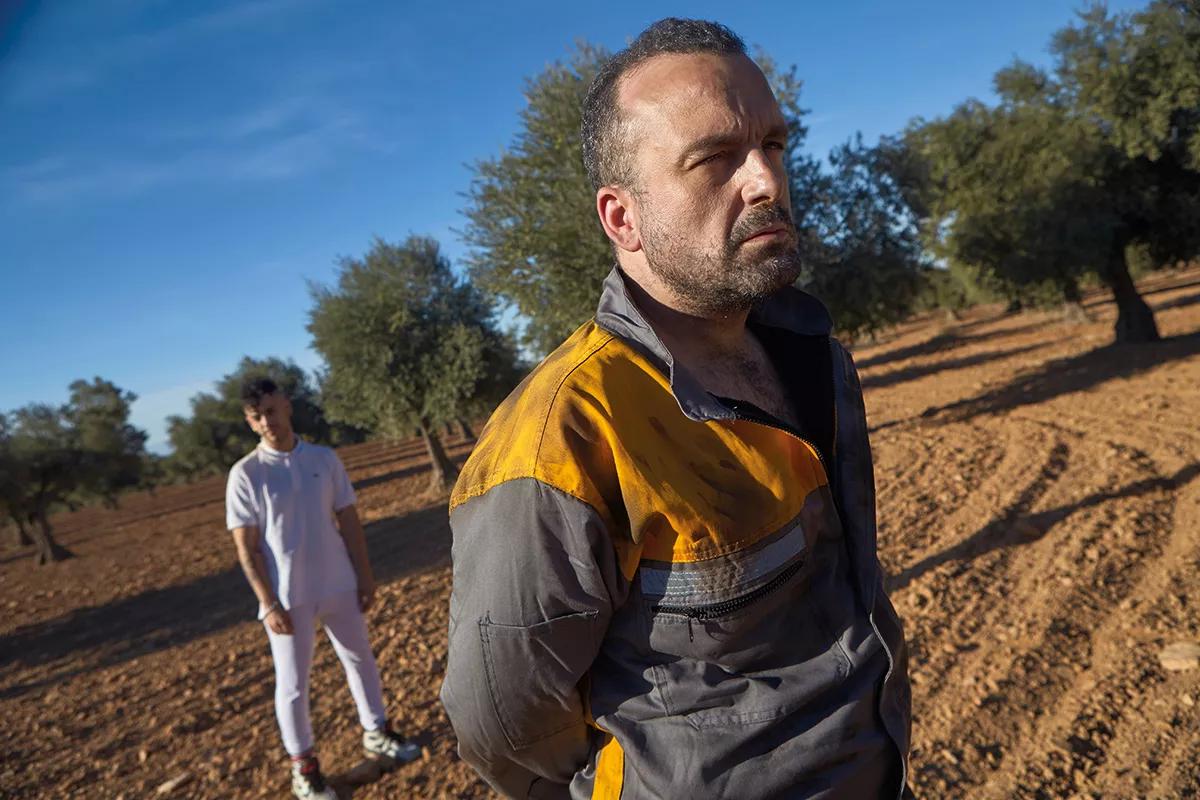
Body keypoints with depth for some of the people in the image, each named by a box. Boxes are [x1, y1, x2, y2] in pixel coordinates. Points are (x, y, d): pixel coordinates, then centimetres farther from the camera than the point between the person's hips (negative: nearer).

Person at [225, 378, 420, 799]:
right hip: (287, 597, -4)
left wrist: (364, 575, 3)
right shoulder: (245, 474, -9)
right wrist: (268, 603, -14)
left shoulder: (325, 458, 0)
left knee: (361, 660, 17)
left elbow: (349, 521, 4)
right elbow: (246, 547, -9)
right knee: (292, 684, 7)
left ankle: (376, 735, 36)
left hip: (339, 586, 4)